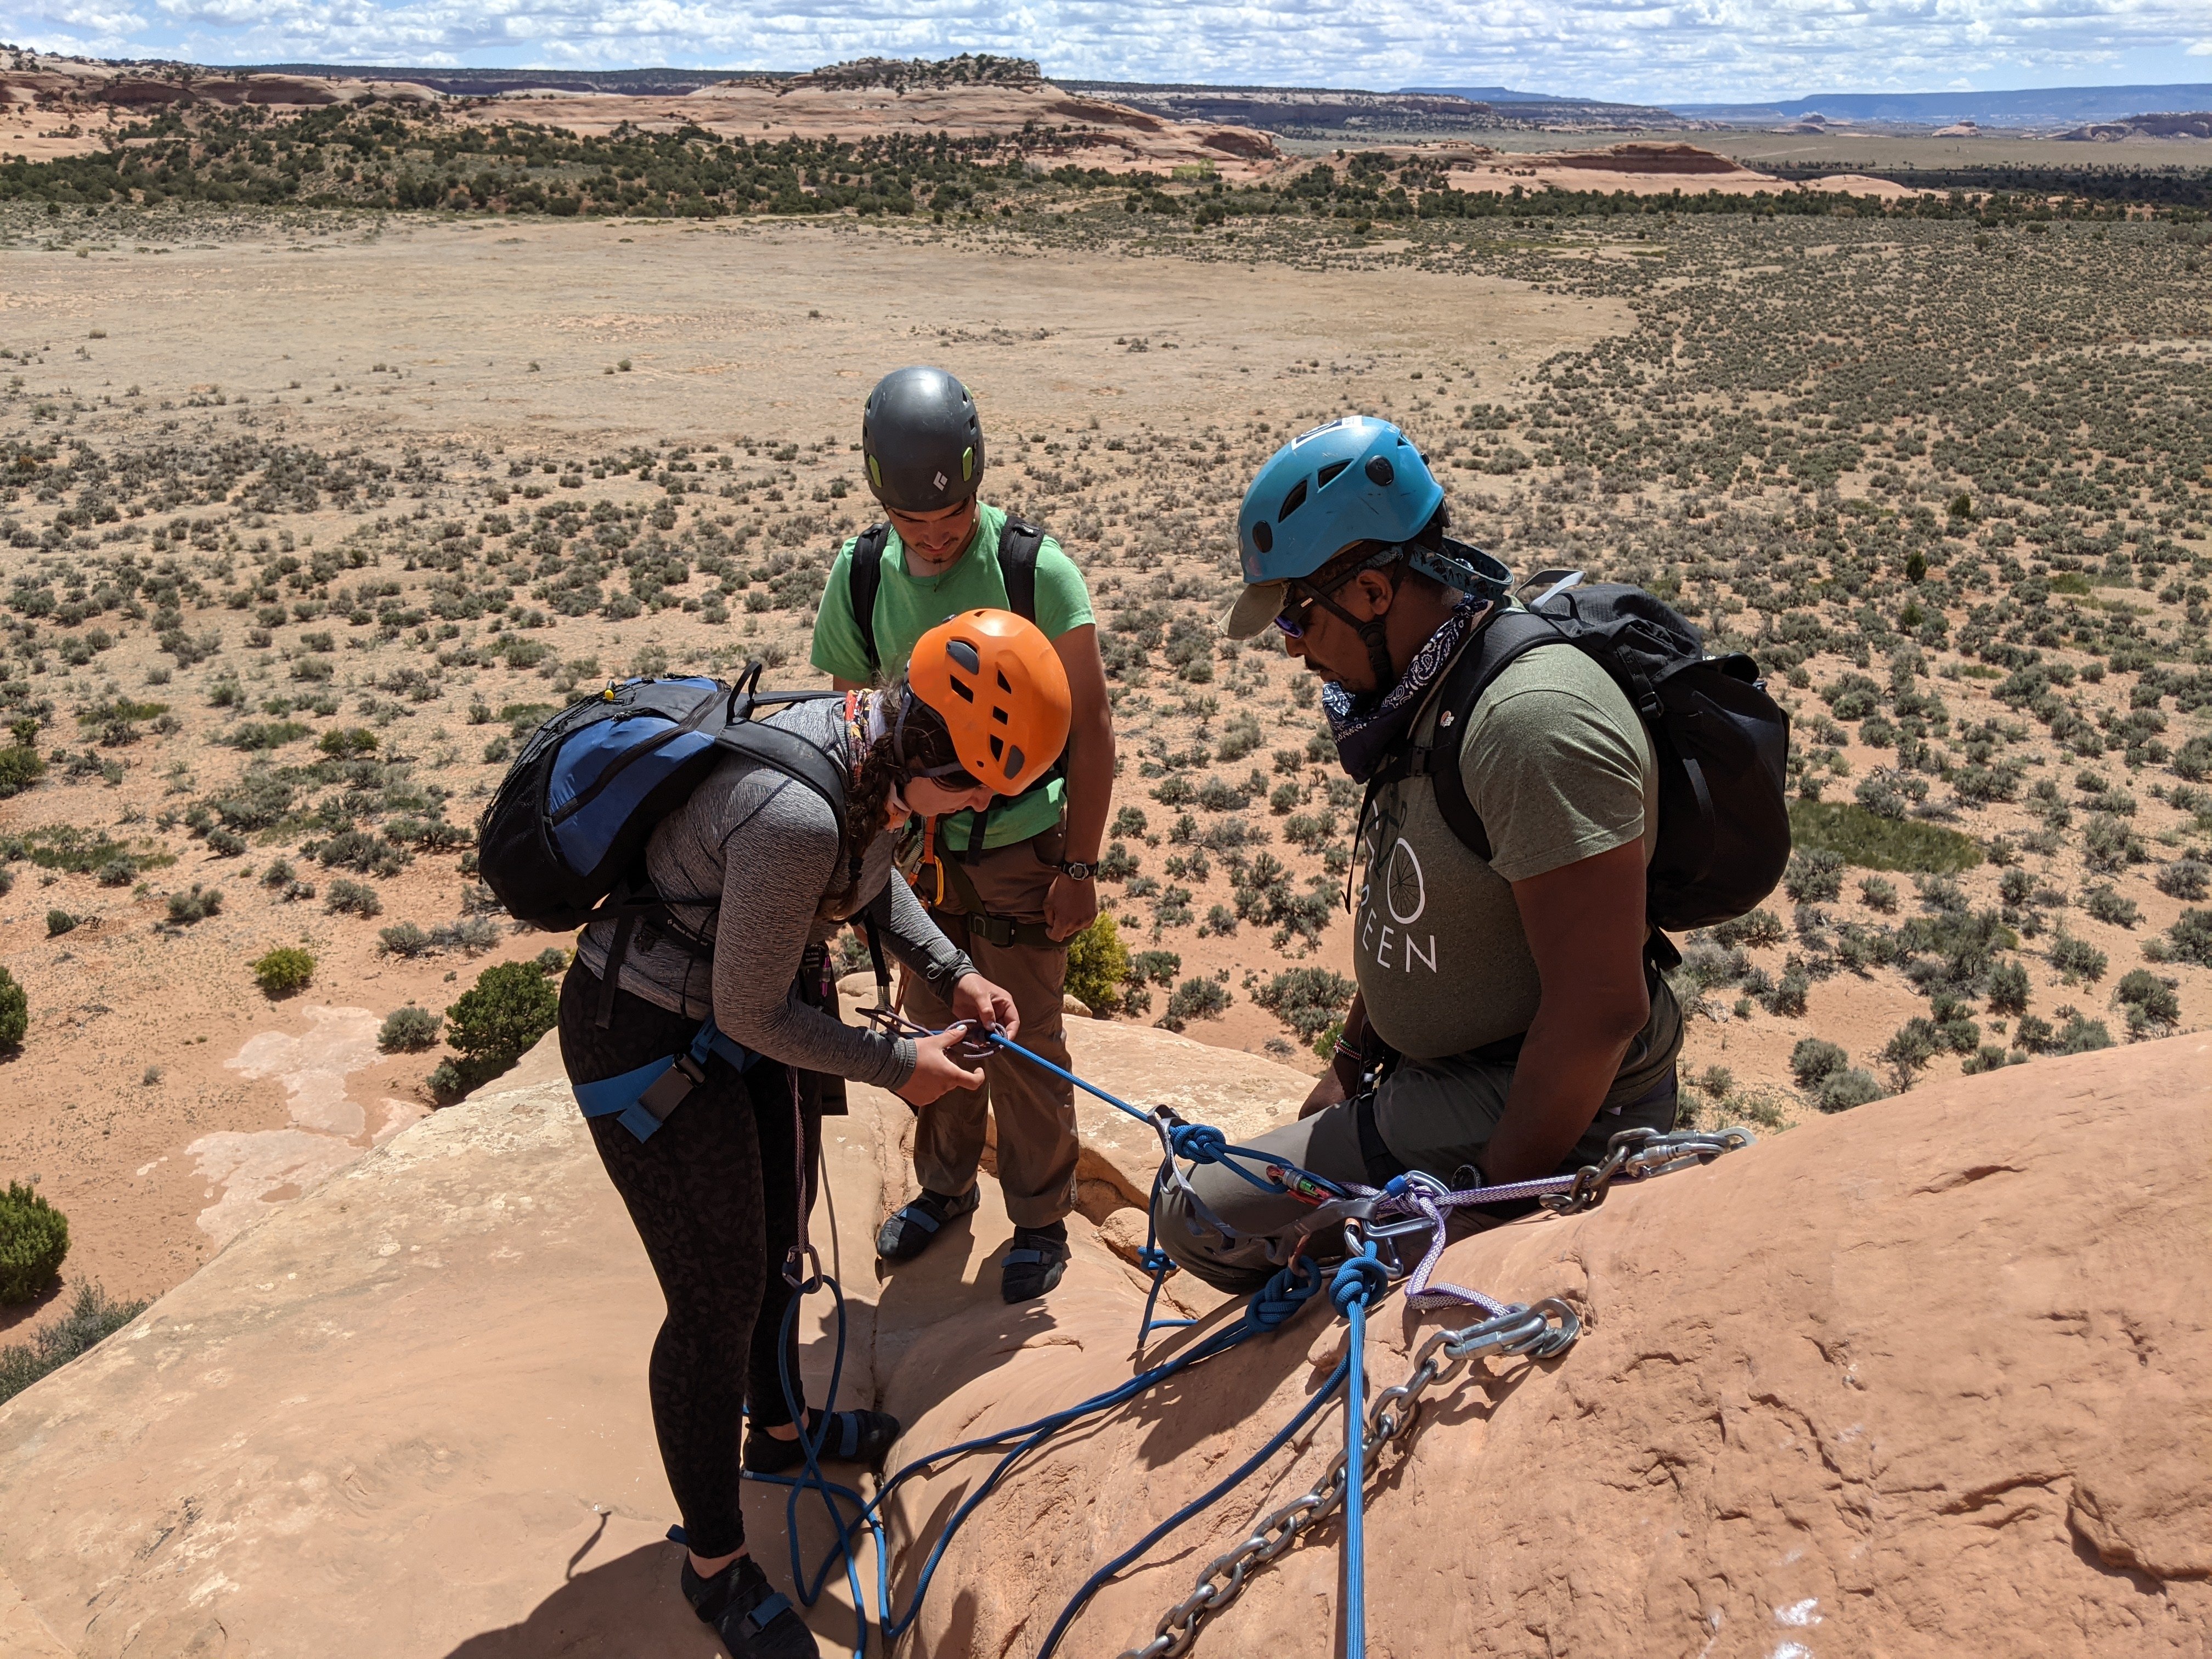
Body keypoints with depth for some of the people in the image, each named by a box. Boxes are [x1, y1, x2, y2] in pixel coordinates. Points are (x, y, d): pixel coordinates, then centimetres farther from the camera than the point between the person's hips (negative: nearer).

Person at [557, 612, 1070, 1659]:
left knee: (777, 1237, 26)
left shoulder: (869, 741, -11)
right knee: (718, 1304, 5)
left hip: (741, 1017, 9)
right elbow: (752, 1014, -25)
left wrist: (951, 974, 0)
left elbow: (865, 871, 11)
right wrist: (896, 1067, -13)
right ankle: (717, 1569, 28)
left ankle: (778, 1432, 53)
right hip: (652, 1044, -9)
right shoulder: (796, 817, -38)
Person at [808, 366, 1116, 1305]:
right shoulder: (861, 575, -6)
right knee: (934, 1031, 17)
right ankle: (943, 1187, 40)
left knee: (1023, 1045, 6)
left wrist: (1080, 865, -11)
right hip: (919, 845, 3)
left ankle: (1040, 1221, 26)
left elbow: (1089, 722, -11)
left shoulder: (1035, 568, -17)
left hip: (1021, 848, -3)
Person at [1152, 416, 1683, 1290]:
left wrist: (1495, 1198, -22)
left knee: (1205, 1220, -13)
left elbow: (1600, 1007, -29)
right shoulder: (1429, 692, 6)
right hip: (1435, 1078, 10)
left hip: (1541, 1113, -10)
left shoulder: (1535, 720, -27)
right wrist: (1350, 1062, 22)